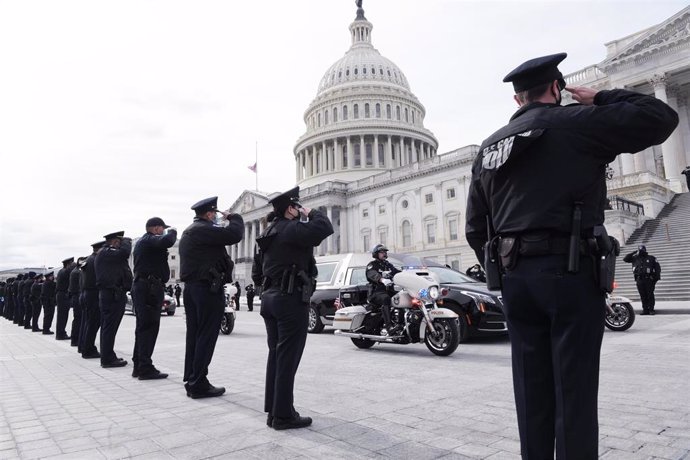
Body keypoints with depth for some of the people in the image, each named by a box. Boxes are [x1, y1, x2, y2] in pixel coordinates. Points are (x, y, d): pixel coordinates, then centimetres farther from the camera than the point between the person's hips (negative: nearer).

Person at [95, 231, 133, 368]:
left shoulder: (103, 253, 20)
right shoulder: (106, 252, -13)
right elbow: (124, 252, -27)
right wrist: (127, 241, -10)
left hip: (107, 294, 11)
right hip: (113, 295, -11)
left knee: (107, 327, 14)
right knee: (110, 327, -6)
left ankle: (107, 357, 22)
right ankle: (108, 359, -2)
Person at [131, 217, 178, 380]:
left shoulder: (141, 241, 23)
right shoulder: (150, 239, -10)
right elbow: (167, 241, -29)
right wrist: (172, 231, -12)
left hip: (141, 286, 11)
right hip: (150, 287, -11)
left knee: (143, 327, 14)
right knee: (149, 327, -9)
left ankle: (138, 366, 19)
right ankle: (146, 369, -7)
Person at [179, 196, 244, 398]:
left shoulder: (188, 232, 20)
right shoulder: (204, 229, -13)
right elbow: (235, 235, -21)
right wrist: (233, 217, -3)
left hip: (191, 287, 10)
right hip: (208, 288, -10)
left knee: (194, 336, 13)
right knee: (206, 337, -5)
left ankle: (190, 381, 19)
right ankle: (199, 384, 0)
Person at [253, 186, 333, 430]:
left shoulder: (268, 233, 16)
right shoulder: (292, 229, -13)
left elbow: (257, 272, 20)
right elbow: (325, 227, -25)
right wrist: (312, 213, -6)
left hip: (270, 298, 10)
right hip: (291, 299, -9)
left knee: (275, 355, 13)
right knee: (288, 358, -3)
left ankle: (272, 410, 19)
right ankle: (283, 415, 3)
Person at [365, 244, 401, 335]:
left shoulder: (388, 265, 25)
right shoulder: (372, 265, 2)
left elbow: (397, 272, 15)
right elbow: (373, 274, -20)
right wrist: (382, 280, -42)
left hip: (389, 291, 7)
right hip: (376, 292, -7)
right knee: (386, 299, -37)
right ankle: (389, 326, -46)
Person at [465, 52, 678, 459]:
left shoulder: (489, 148, 15)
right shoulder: (576, 123, -1)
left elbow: (475, 229, 13)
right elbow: (662, 118, 4)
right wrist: (600, 99, 13)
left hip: (516, 277, 5)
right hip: (570, 272, -5)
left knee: (532, 390, 11)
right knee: (575, 390, 2)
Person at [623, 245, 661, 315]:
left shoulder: (651, 258, 7)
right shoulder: (635, 258, 13)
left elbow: (657, 267, 7)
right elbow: (625, 259, 10)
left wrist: (657, 277, -3)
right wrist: (633, 253, 5)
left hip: (649, 280, -3)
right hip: (639, 280, 3)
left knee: (650, 295, -5)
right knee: (643, 296, 3)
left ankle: (651, 310, 0)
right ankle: (645, 309, 7)